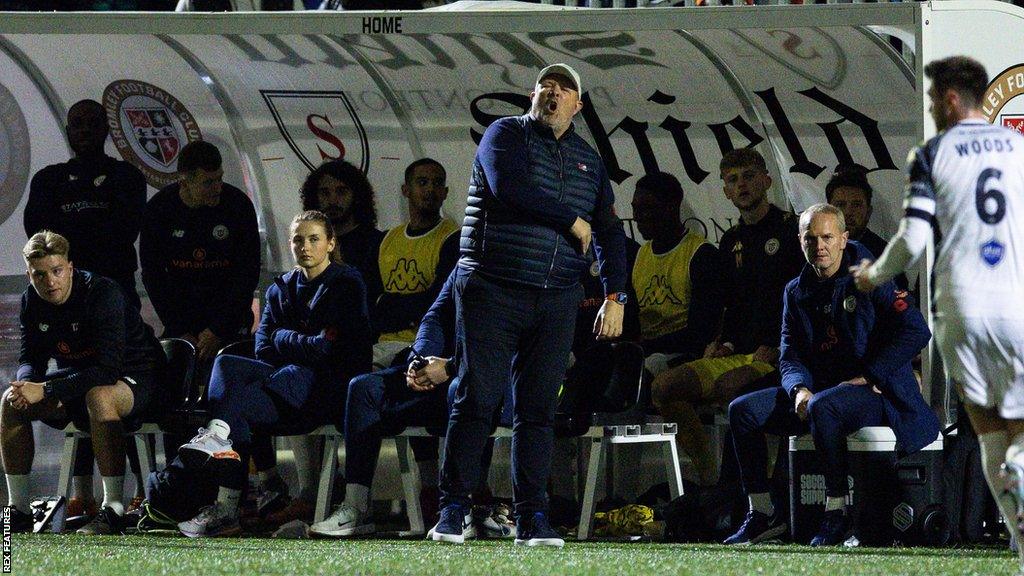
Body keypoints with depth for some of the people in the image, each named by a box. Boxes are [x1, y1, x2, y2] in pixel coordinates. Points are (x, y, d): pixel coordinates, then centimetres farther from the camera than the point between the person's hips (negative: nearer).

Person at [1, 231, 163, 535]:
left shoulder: (103, 293, -27)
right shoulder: (32, 301, -6)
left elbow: (108, 368, -33)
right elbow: (31, 358, 1)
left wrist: (45, 391, -37)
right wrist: (26, 385, -25)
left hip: (134, 379, -7)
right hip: (78, 379, 7)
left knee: (99, 396, -40)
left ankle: (113, 511, -36)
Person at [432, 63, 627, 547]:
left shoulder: (587, 160, 17)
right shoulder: (506, 134, 2)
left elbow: (609, 231, 16)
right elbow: (509, 187, -18)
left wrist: (614, 296, 3)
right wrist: (572, 221, -9)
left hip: (555, 302, 4)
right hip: (492, 291, -4)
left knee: (538, 410, 3)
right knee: (476, 400, -7)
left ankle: (531, 519, 4)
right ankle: (451, 512, -4)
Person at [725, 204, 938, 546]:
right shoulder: (797, 292, 13)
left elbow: (916, 332, -14)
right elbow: (790, 356, 9)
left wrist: (865, 377, -17)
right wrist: (800, 390, -15)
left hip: (877, 393, -7)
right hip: (818, 389, 7)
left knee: (822, 408, -39)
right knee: (743, 410, -10)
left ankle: (837, 513, -29)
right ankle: (762, 513, -5)